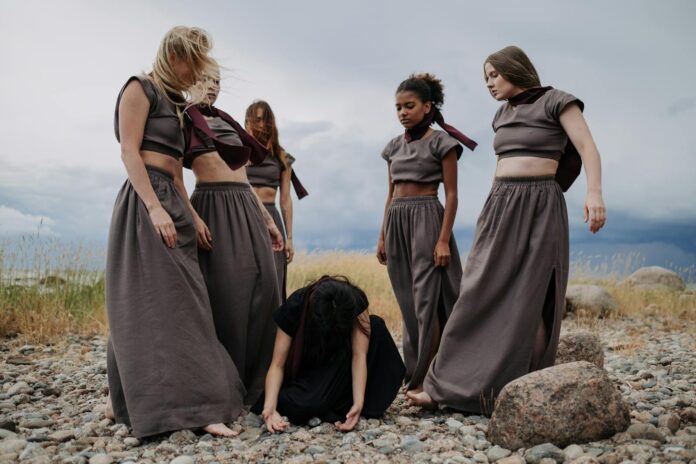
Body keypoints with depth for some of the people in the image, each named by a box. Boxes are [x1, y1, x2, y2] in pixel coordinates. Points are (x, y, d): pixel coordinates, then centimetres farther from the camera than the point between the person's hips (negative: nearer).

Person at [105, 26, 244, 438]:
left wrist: (191, 215, 11)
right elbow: (130, 152, -11)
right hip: (146, 201, -8)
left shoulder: (175, 103, 22)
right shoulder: (139, 88, -1)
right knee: (151, 302, -10)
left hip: (172, 202, 8)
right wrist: (155, 208, -21)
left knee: (181, 302, 4)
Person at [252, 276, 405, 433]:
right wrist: (269, 408, -41)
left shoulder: (355, 301, -26)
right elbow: (278, 365, -26)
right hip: (307, 368, -2)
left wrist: (358, 403, -43)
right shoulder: (295, 307, -29)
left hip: (341, 363, 2)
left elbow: (359, 355, -30)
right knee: (303, 405, -37)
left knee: (375, 326, -26)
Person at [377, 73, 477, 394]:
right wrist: (382, 236, 13)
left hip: (426, 218, -6)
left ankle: (424, 379, -1)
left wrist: (443, 239, -15)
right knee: (407, 301, 9)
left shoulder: (441, 141, -3)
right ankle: (414, 371, 19)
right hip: (396, 221, 6)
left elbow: (451, 194, -7)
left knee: (425, 299, -7)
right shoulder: (395, 146, 15)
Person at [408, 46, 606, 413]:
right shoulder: (502, 114, 18)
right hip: (501, 207, 6)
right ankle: (446, 386, 0)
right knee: (480, 294, -1)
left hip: (540, 207, -6)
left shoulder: (557, 101, -1)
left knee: (530, 300, -7)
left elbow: (588, 148, -11)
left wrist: (594, 191, -27)